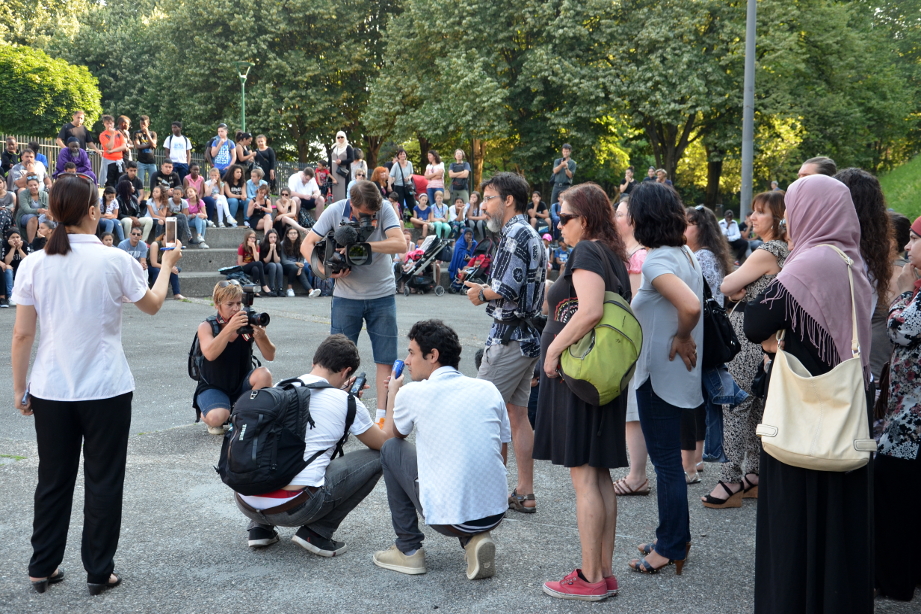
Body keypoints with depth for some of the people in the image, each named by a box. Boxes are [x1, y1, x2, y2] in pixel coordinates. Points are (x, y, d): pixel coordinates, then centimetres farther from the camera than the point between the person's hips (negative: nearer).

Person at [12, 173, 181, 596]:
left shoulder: (34, 265, -4)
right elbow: (152, 305, 7)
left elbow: (22, 334, -2)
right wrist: (167, 266, 24)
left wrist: (19, 388, 9)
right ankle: (99, 572, 15)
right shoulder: (115, 261, -10)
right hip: (106, 389, -3)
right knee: (103, 482, 8)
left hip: (51, 390, 3)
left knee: (54, 481, 15)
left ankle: (43, 569, 25)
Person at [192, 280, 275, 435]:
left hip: (243, 384, 2)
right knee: (217, 417, -32)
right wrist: (230, 328, -42)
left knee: (264, 374, -29)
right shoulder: (206, 327, -12)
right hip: (213, 387, -2)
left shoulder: (248, 322, -9)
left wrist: (262, 336, -35)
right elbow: (210, 354, -32)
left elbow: (270, 356, -14)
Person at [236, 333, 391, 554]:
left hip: (245, 503, 6)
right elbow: (384, 443, 14)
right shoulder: (345, 402, -2)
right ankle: (317, 533, 6)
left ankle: (260, 527, 22)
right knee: (377, 456, 8)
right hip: (292, 509, -6)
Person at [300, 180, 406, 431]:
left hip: (382, 295, 0)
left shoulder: (386, 211, -11)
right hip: (346, 296, 0)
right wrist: (325, 271, -23)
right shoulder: (335, 212, -9)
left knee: (386, 359, 1)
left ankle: (382, 414, 7)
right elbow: (307, 245, -6)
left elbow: (400, 244, -25)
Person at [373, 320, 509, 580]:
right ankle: (475, 540, 10)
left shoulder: (412, 393, -4)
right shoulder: (488, 389, 6)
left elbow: (390, 434, 18)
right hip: (496, 514, 5)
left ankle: (408, 550, 17)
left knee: (391, 449, 16)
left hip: (448, 518, -4)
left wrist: (393, 393, 34)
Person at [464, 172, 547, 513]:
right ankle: (524, 493, 16)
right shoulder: (531, 236, 17)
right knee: (517, 413, 12)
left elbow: (509, 289, -23)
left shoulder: (516, 235, -14)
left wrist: (482, 293, -6)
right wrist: (488, 289, 8)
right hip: (528, 335, 10)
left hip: (509, 337, -10)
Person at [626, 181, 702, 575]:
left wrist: (681, 338, -18)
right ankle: (675, 539, 29)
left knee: (666, 461, 1)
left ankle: (671, 547, 12)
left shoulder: (656, 261, -20)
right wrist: (684, 339, 6)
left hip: (660, 375, -10)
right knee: (668, 458, 18)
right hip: (674, 373, 10)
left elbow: (691, 306, -35)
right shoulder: (684, 254, 8)